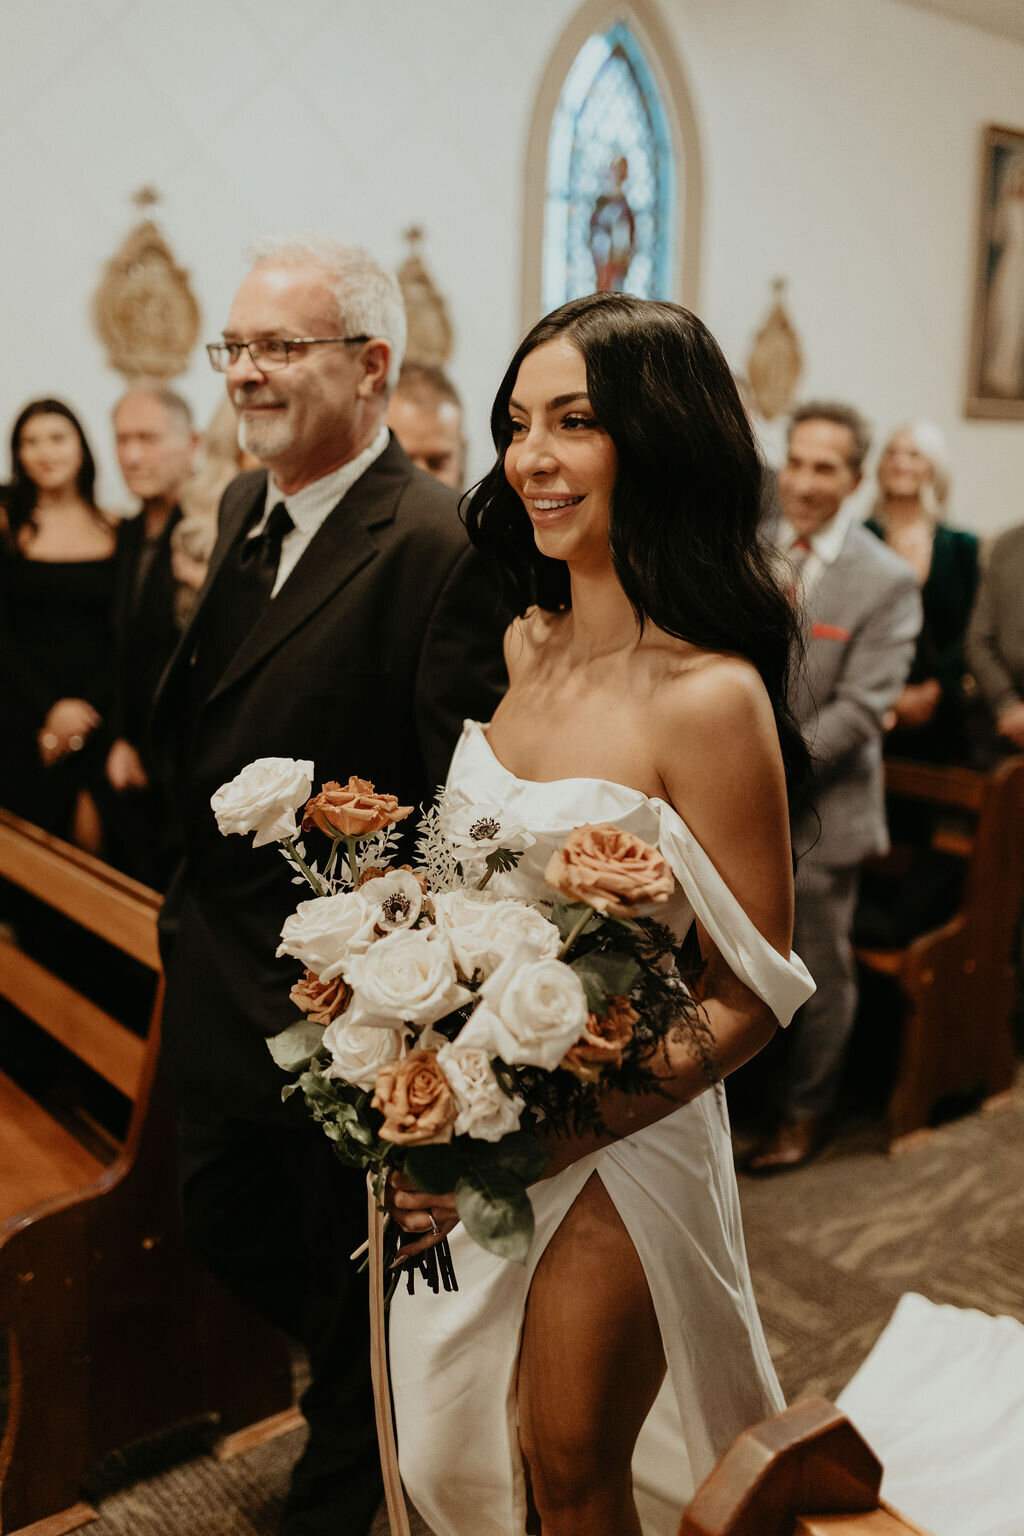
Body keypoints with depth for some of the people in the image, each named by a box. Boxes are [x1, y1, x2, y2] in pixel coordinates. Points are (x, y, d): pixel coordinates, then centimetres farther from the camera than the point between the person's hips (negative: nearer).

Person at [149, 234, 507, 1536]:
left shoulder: (435, 547, -23)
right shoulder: (245, 508, 5)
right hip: (221, 964, 9)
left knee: (345, 1256, 15)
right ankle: (367, 1388, 54)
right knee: (221, 1215, 24)